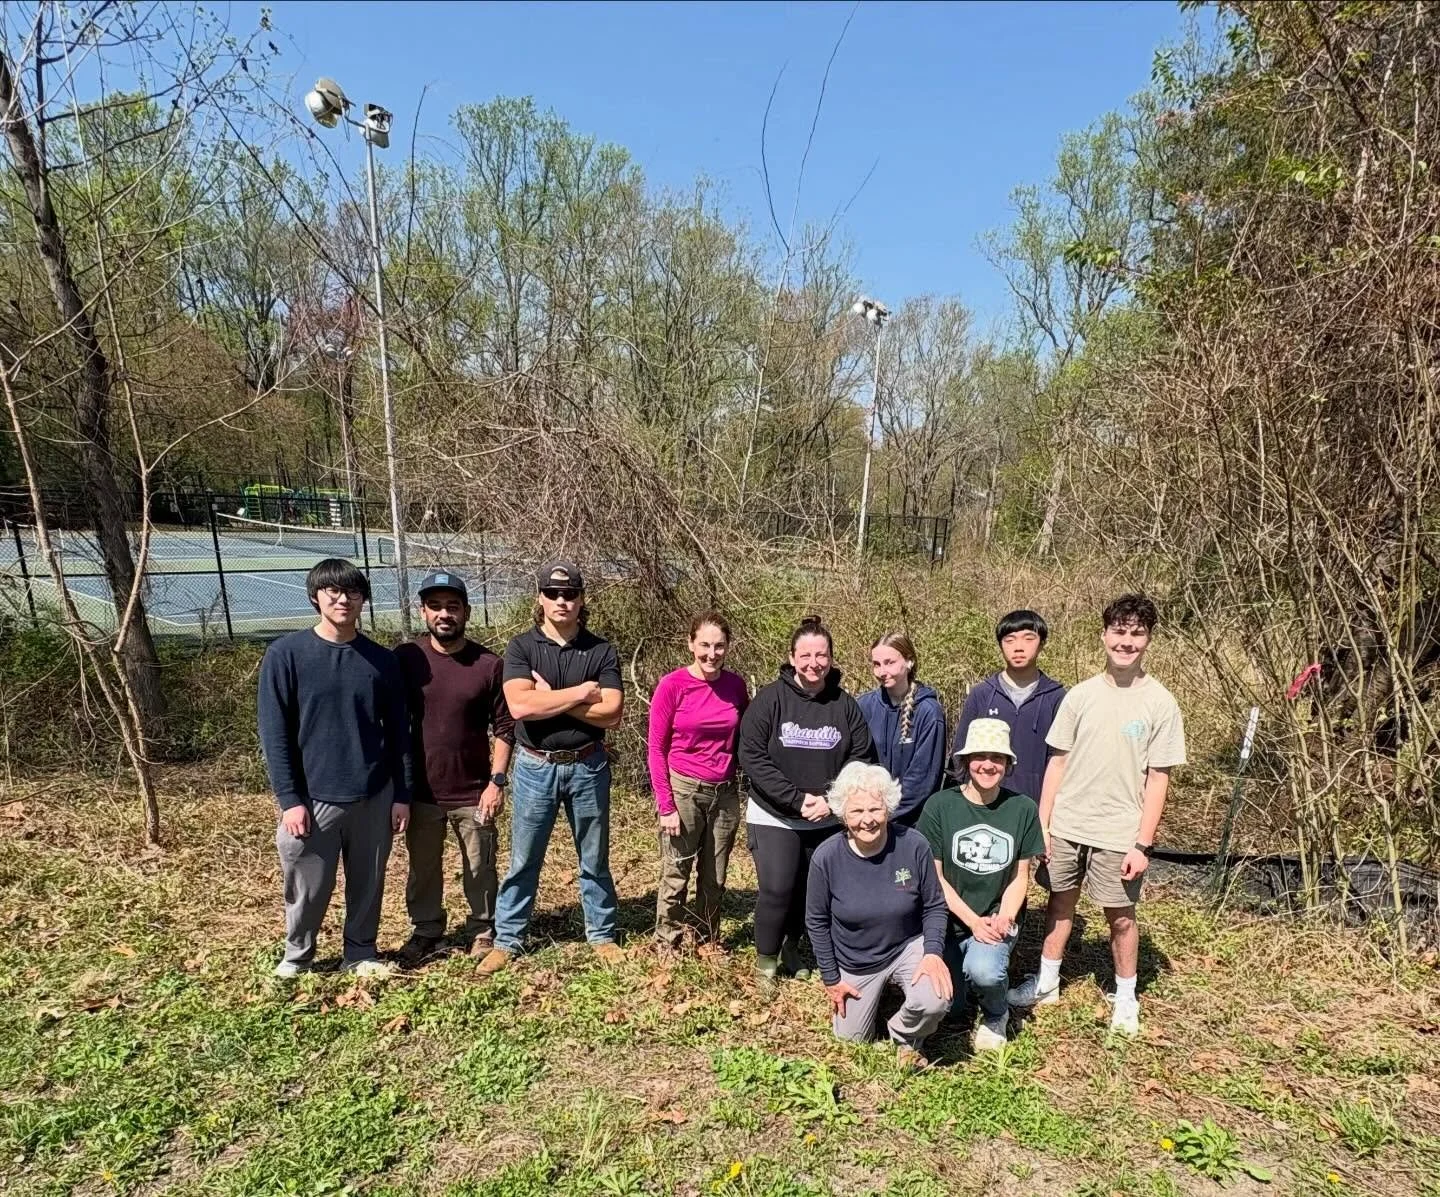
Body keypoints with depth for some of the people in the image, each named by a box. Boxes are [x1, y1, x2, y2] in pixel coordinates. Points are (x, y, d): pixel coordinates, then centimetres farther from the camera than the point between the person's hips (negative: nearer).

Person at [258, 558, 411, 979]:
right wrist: (289, 799, -11)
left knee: (367, 884, 14)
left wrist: (402, 794, 2)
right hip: (313, 798, -2)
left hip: (374, 797, 2)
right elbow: (274, 734, -7)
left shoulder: (382, 660, 1)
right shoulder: (286, 654, -7)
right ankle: (296, 957, 34)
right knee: (307, 889, 10)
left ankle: (362, 953, 33)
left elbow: (399, 732, 5)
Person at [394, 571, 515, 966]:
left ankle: (483, 930, 33)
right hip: (421, 791, 1)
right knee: (422, 869, 17)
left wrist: (497, 781, -10)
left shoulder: (489, 664, -8)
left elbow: (504, 728, -3)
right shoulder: (404, 659, -4)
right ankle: (425, 930, 38)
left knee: (480, 869, 12)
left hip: (473, 791, -1)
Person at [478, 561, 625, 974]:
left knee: (594, 860, 14)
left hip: (587, 767, 1)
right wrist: (580, 694, -17)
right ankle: (506, 940, 26)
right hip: (535, 767, 0)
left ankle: (602, 935, 29)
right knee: (523, 861, 11)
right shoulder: (521, 647, -5)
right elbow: (520, 706, -20)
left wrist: (549, 699, -16)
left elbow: (611, 714, -13)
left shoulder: (601, 651, -3)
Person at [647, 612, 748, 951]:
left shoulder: (736, 685, 0)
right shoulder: (672, 685, -11)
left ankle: (708, 945, 31)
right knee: (675, 878, 6)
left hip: (725, 793, 4)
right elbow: (656, 749, -8)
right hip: (684, 791, -3)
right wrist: (665, 806, -11)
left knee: (714, 881, 14)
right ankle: (668, 948, 22)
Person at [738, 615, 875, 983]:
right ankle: (766, 959, 16)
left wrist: (830, 798, -14)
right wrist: (798, 799, -18)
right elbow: (752, 757, -13)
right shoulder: (770, 698, -9)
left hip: (828, 821, 3)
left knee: (812, 890, 10)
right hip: (773, 817, -3)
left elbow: (862, 758, 0)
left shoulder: (845, 704, -1)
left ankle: (792, 946, 37)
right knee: (777, 888, -8)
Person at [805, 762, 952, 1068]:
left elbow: (935, 906, -8)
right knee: (852, 1038, 14)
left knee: (935, 1001, -29)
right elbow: (817, 921, -7)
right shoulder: (827, 857, -23)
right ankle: (880, 992, 45)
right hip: (855, 963, 1)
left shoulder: (913, 845, -23)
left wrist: (933, 952, -23)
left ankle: (907, 1038, 7)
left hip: (908, 947, -1)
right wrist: (831, 978, -3)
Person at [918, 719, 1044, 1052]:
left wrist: (1002, 919, -13)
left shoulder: (1022, 808, -4)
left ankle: (996, 1015, 6)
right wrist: (973, 921, -14)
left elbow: (1020, 876, 2)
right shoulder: (940, 806, -10)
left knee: (983, 971, -30)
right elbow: (934, 876, -6)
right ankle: (963, 969, 23)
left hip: (996, 920, 0)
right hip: (948, 919, 0)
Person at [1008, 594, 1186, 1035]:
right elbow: (1057, 762, 4)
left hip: (1119, 834, -3)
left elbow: (1158, 778, -6)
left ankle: (1125, 998, 31)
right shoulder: (1080, 695, 0)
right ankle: (1046, 982, 34)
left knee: (1120, 916, 9)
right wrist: (1042, 824, 2)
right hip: (1066, 825, 3)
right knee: (1060, 902, 16)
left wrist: (1143, 844, -9)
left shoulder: (1160, 704, -7)